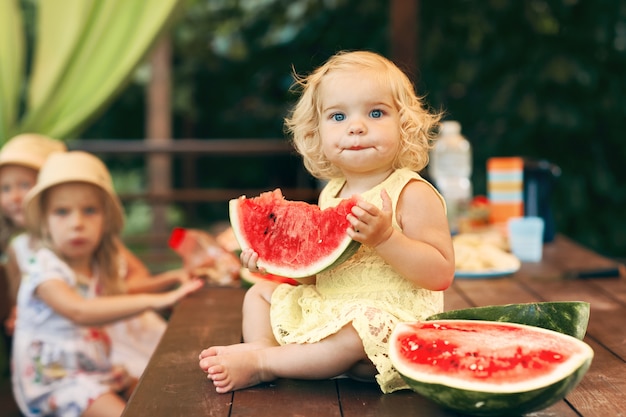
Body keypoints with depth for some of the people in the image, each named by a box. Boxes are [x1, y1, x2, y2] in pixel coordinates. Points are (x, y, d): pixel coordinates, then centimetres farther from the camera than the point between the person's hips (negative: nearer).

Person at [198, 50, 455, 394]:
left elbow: (441, 274, -20)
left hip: (388, 318, -8)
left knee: (355, 333, -38)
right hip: (323, 309, 8)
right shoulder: (331, 193, 8)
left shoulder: (413, 194, -14)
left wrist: (384, 237, -30)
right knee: (260, 293, 14)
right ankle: (261, 344, -15)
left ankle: (260, 363, -21)